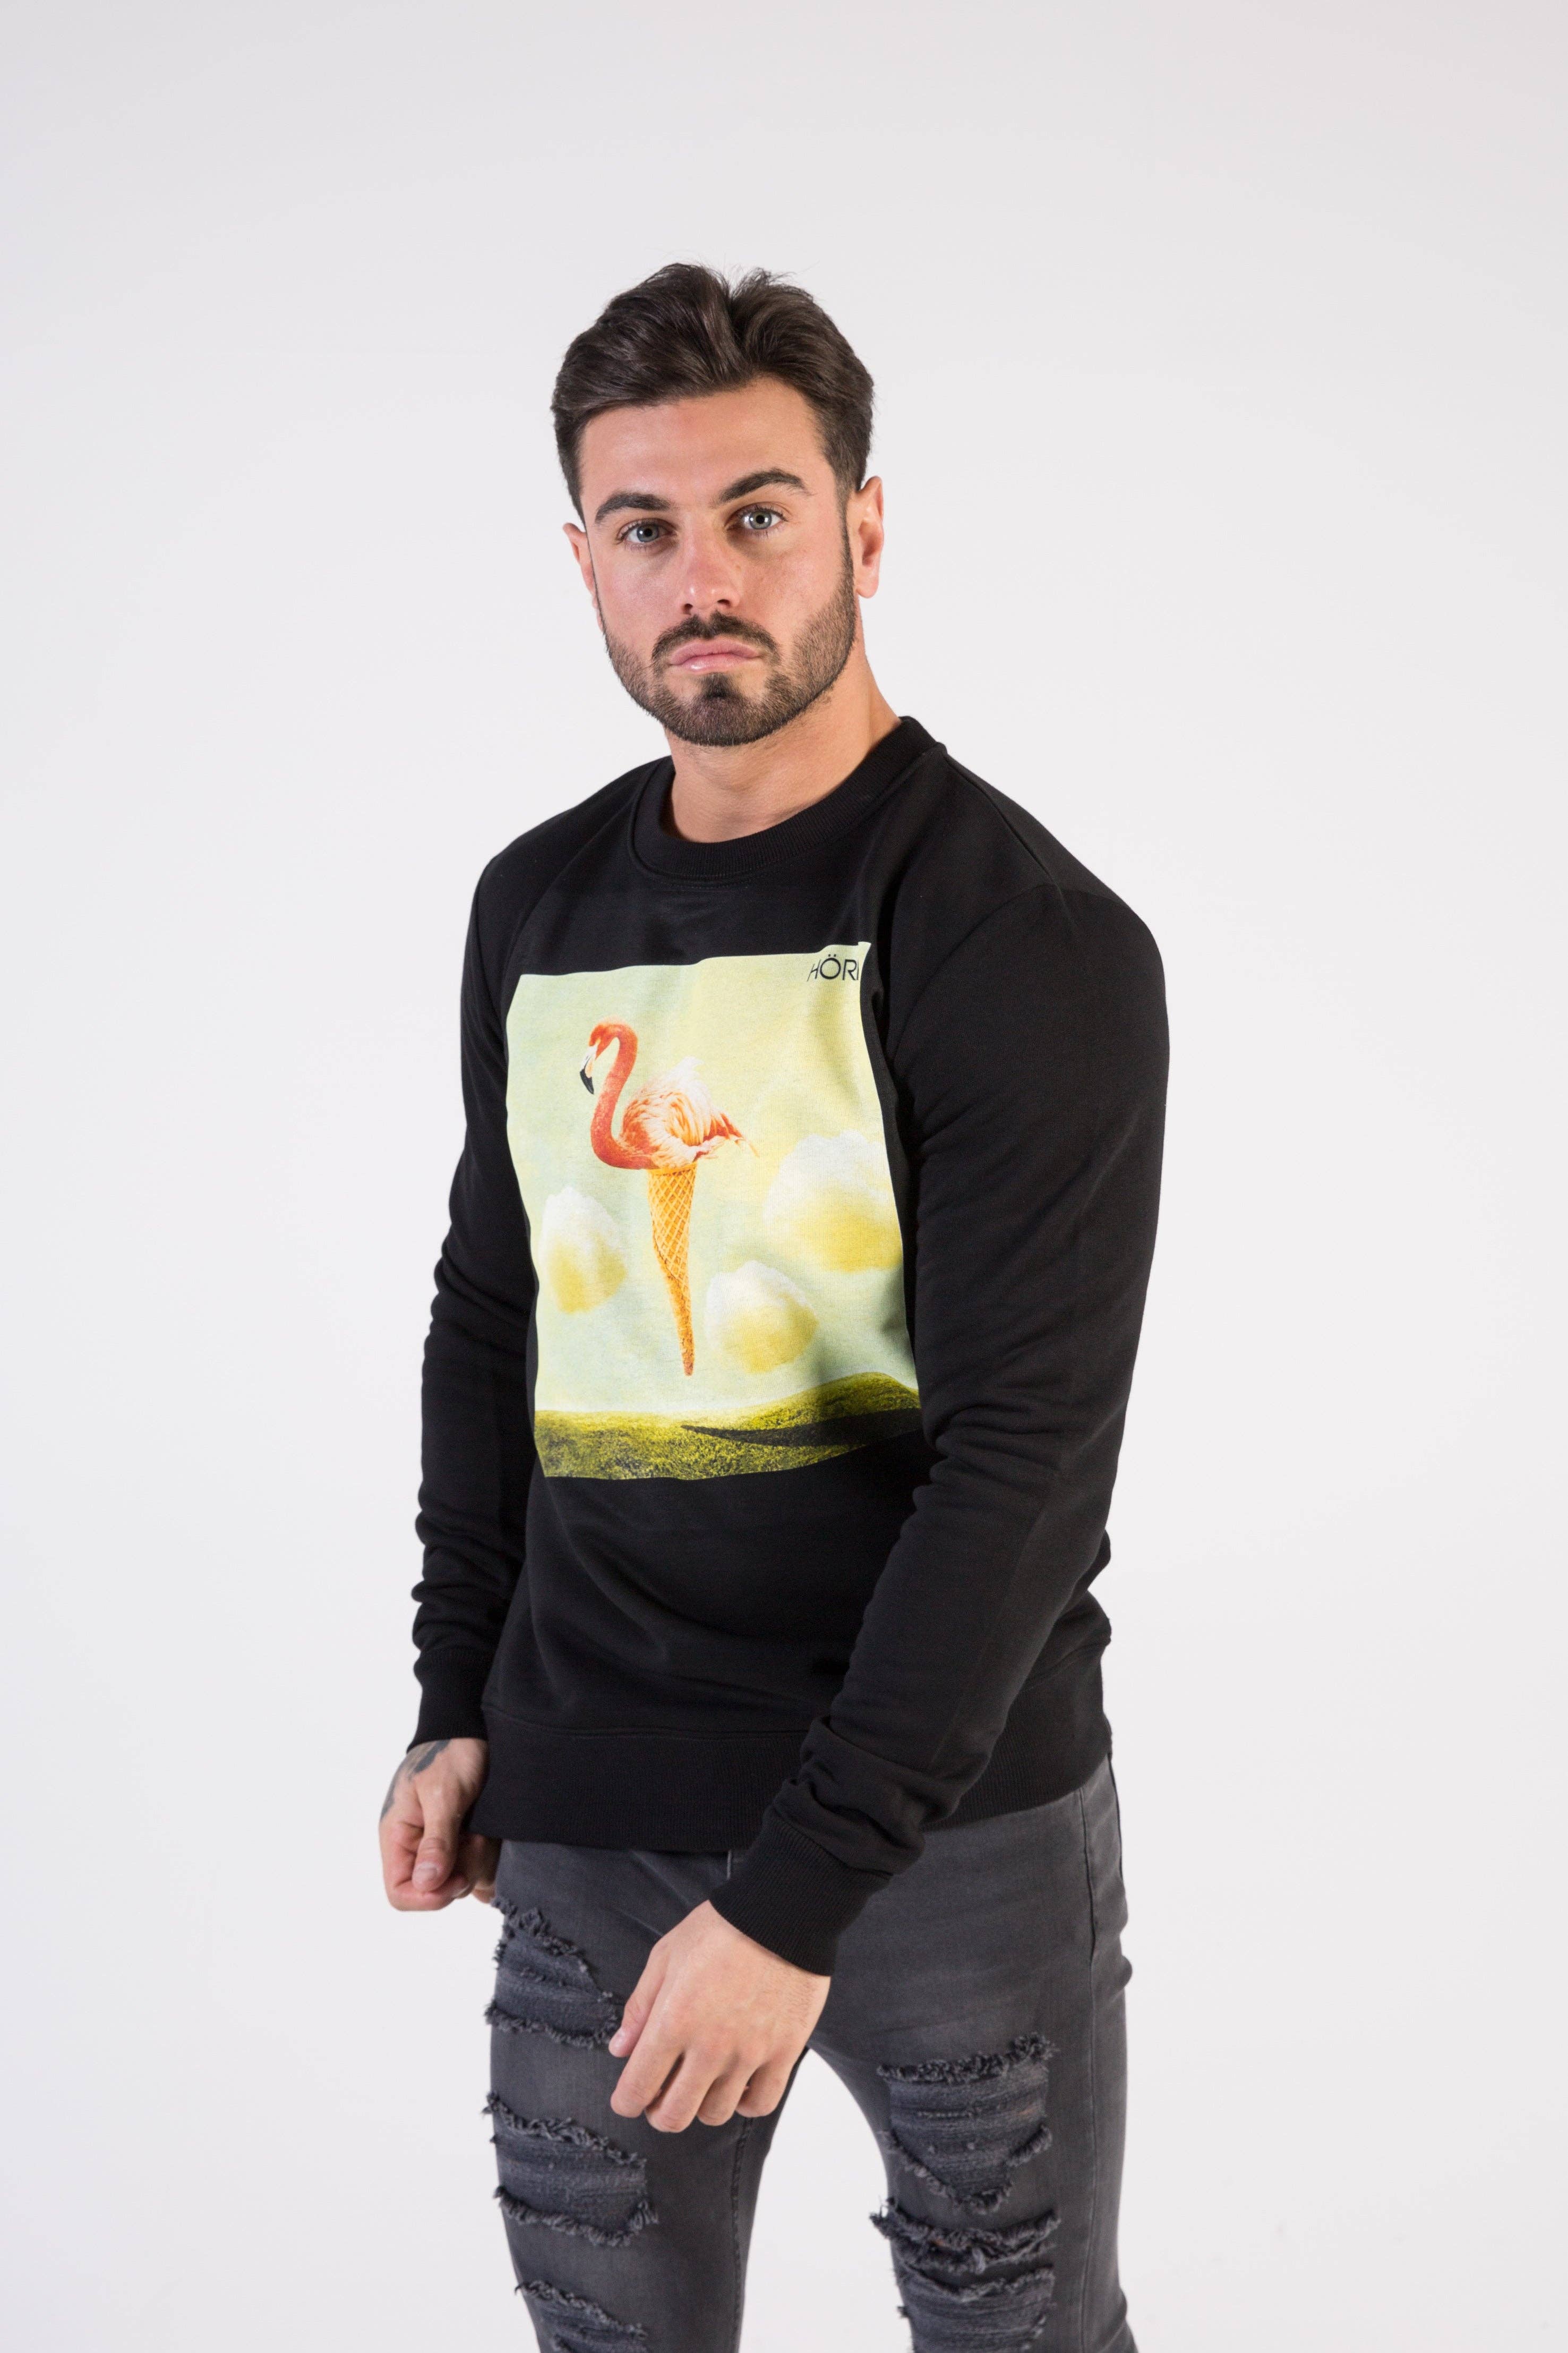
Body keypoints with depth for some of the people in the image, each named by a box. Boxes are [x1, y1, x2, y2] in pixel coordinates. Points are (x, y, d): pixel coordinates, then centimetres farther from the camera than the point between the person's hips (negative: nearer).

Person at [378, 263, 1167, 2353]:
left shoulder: (1030, 941, -13)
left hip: (952, 1818, -4)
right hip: (589, 1808, 5)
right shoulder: (538, 908, 6)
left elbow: (1030, 1453, -18)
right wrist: (459, 1701, 11)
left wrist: (798, 1887, -20)